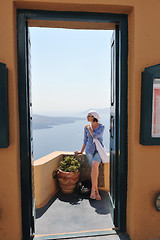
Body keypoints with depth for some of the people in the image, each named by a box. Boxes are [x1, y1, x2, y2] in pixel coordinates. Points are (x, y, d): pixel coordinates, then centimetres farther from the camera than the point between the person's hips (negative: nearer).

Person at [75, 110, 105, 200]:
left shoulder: (101, 126, -7)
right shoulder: (87, 127, 3)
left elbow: (95, 136, -22)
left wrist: (89, 128, -8)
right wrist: (81, 151, 20)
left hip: (99, 150, -3)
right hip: (90, 150, 3)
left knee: (94, 165, -28)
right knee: (95, 170, -6)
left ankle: (93, 189, -14)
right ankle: (96, 191, 7)